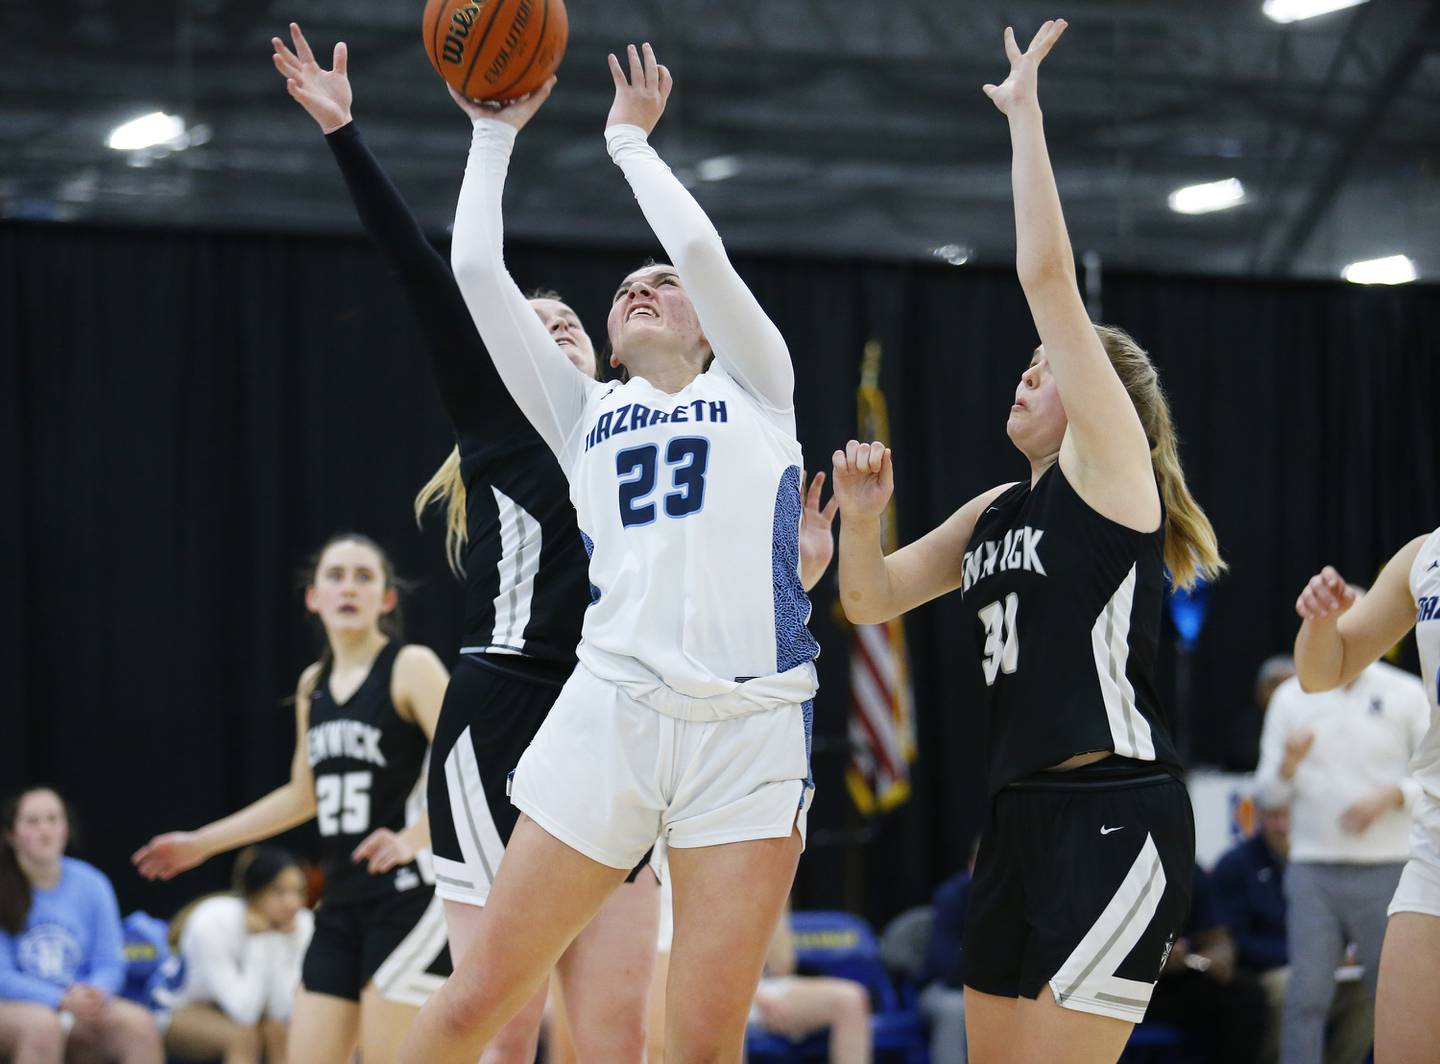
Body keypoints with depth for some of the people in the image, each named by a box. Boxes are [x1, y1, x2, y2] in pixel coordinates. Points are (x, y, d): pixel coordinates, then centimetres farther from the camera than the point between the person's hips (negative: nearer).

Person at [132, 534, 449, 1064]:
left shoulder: (411, 667, -7)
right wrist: (201, 843, 26)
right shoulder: (313, 686, 14)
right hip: (343, 901, 7)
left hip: (411, 895, -7)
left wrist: (410, 839, -29)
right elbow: (302, 796, 25)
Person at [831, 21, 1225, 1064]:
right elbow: (871, 598, 22)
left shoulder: (1111, 470, -4)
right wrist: (863, 516, 2)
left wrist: (1024, 112, -6)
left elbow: (1048, 274, -11)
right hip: (1021, 817, 9)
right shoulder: (997, 511, 18)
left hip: (1115, 821, -9)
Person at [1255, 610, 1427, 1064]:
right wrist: (1287, 765, -14)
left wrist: (1388, 797, -13)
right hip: (1312, 868, 1)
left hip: (1386, 870, -1)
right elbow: (1267, 792, 8)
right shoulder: (1291, 698, 8)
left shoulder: (1407, 695, 3)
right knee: (1307, 995, -6)